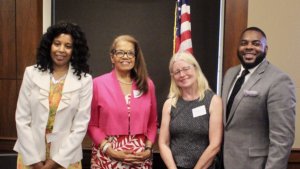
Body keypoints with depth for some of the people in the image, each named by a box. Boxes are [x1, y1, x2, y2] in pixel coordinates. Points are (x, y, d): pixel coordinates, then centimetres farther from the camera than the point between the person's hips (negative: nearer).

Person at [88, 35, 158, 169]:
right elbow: (92, 124, -1)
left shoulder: (147, 85, 5)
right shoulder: (98, 84, -4)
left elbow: (152, 122, 10)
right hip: (108, 157, -2)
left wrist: (148, 149, -3)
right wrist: (110, 151, -11)